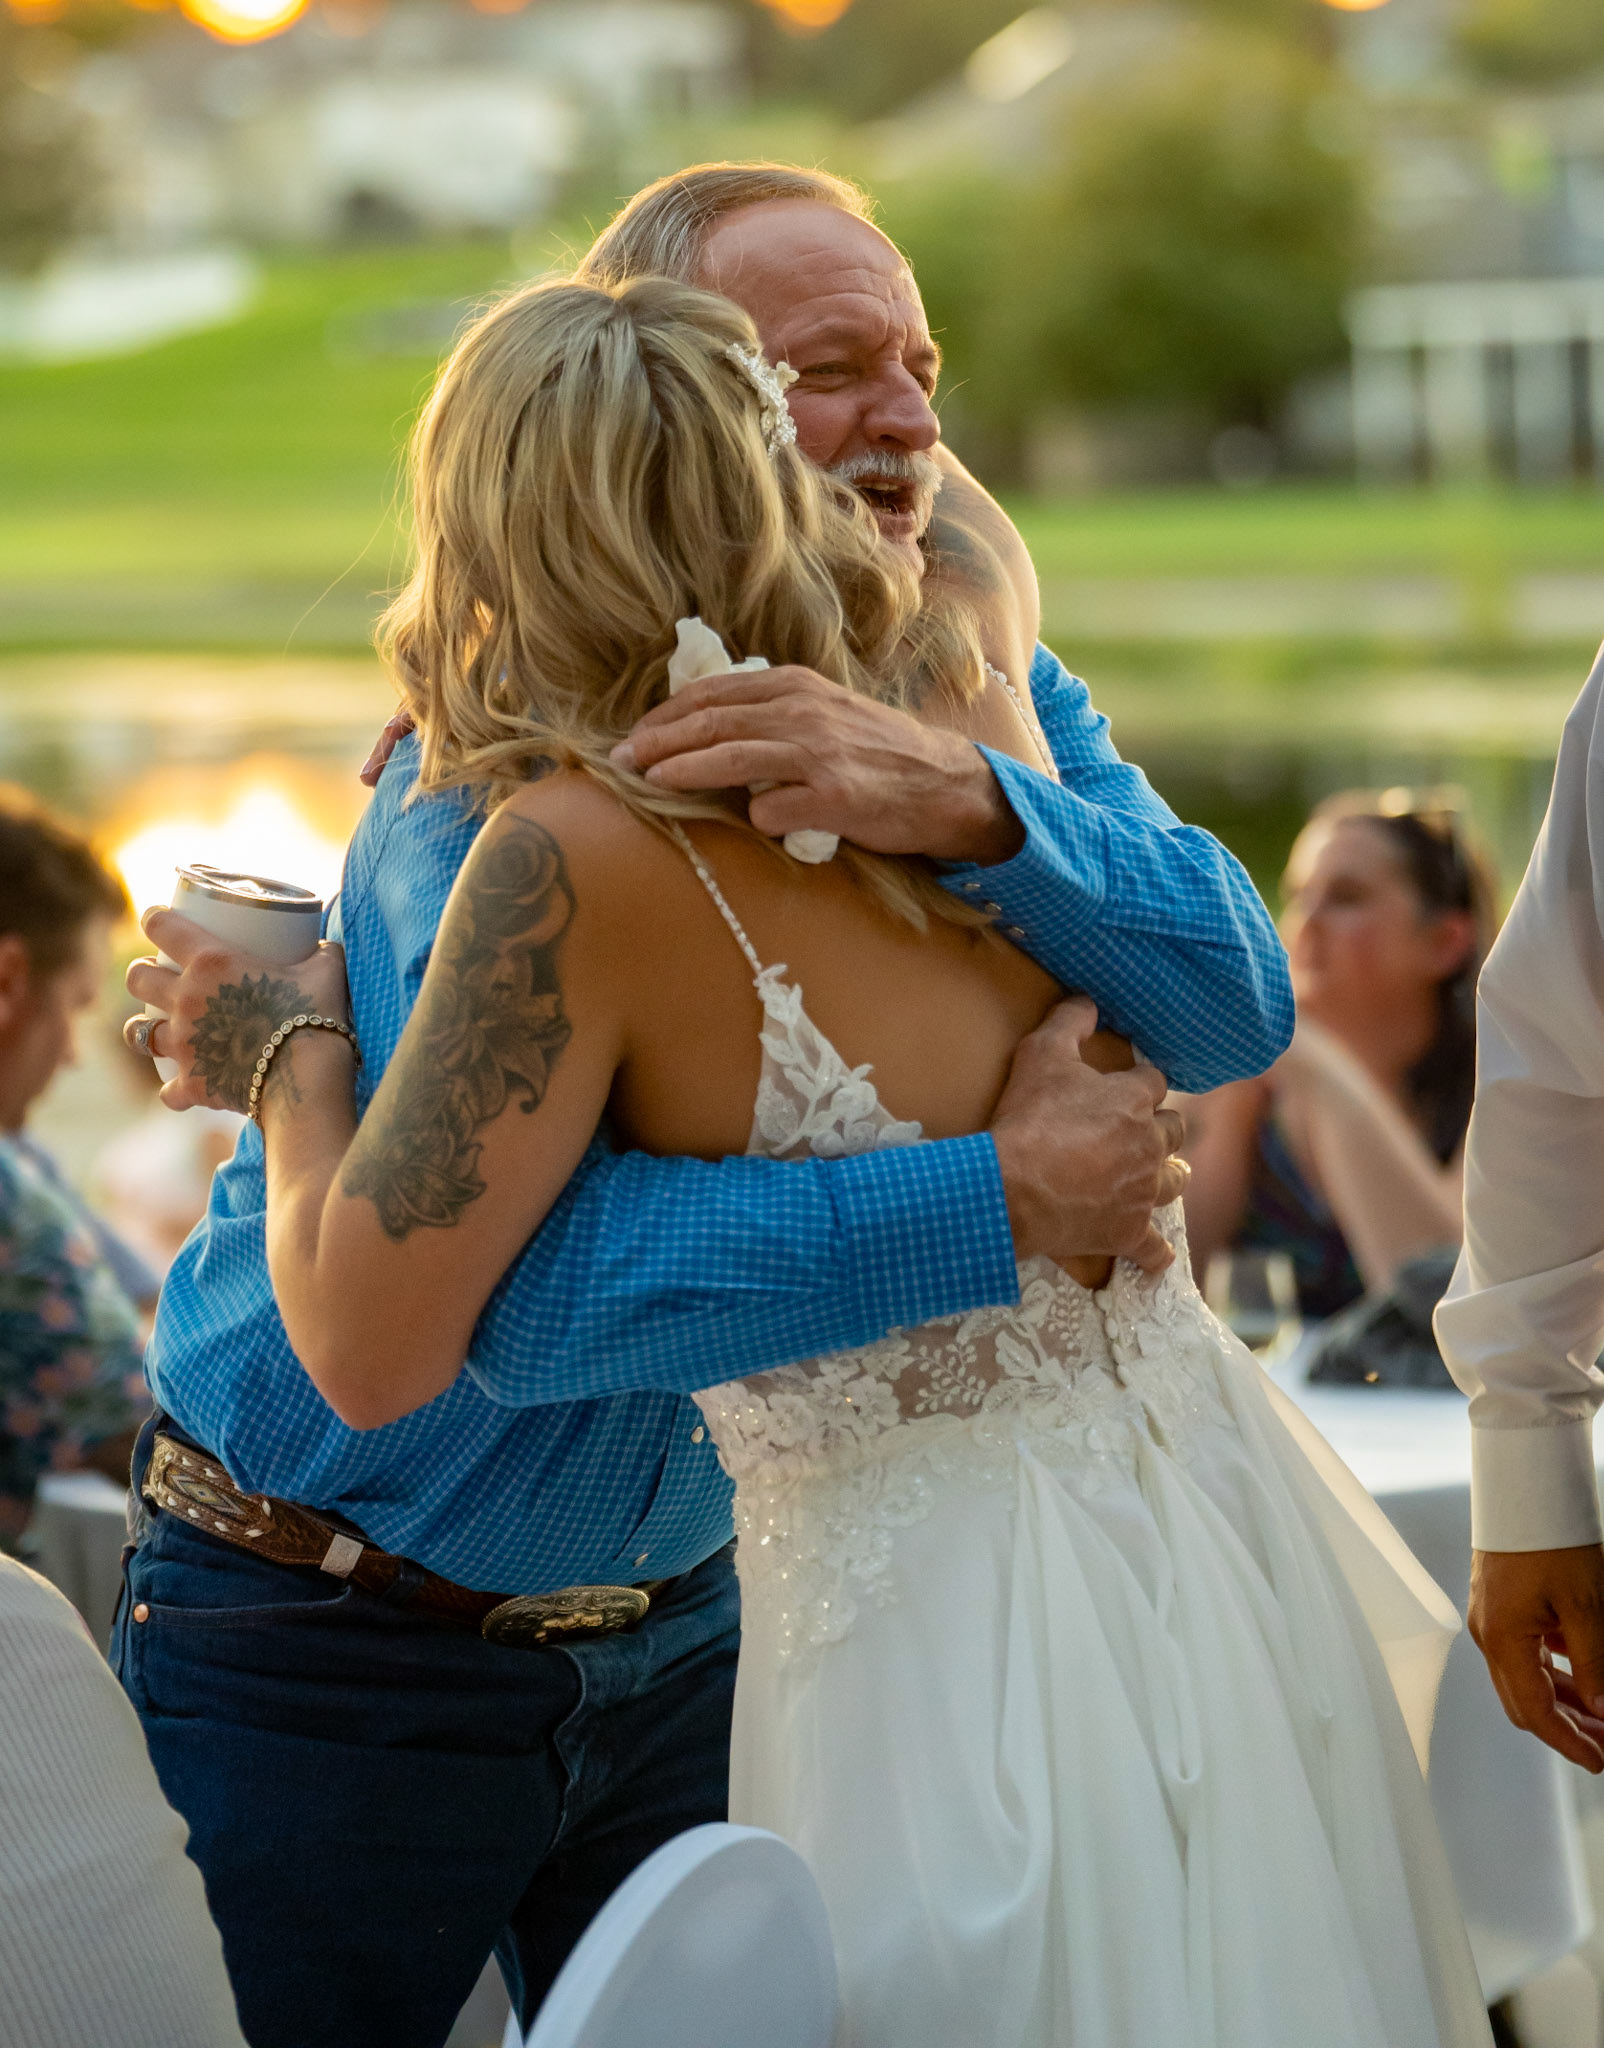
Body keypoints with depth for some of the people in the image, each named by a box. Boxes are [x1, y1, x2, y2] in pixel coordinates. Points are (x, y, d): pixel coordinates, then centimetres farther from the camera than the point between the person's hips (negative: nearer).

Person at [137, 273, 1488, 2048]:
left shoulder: (583, 856, -16)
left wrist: (289, 1053, 2)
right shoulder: (955, 682, 1)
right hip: (1201, 1478, 7)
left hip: (936, 1611, -7)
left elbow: (374, 1348, -15)